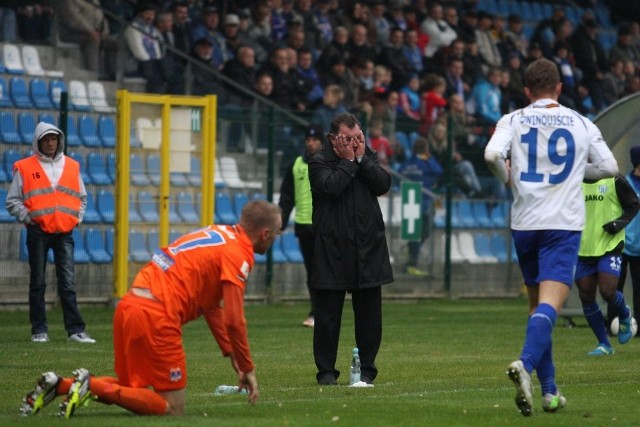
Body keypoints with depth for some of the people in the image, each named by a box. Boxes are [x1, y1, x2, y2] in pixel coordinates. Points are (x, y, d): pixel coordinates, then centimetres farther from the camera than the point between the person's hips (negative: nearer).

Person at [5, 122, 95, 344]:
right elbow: (12, 201, 4)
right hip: (38, 232, -2)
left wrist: (77, 217, 9)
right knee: (38, 283, 4)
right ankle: (39, 330, 8)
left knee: (68, 283, -4)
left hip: (65, 232, 2)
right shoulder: (25, 167, 2)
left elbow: (82, 197, 23)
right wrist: (28, 218, -7)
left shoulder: (72, 166, 11)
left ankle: (76, 330, -6)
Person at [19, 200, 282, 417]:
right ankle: (93, 386, -16)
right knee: (172, 409, -3)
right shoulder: (239, 255, -7)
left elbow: (211, 306, 27)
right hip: (156, 317, -9)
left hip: (128, 307, 9)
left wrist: (230, 353, 27)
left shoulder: (218, 233, 21)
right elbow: (234, 321, -11)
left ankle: (60, 385, 8)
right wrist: (248, 368, 1)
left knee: (134, 389, 25)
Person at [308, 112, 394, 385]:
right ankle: (326, 370, 7)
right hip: (332, 248, -4)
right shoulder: (319, 162, -2)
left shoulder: (369, 158, 11)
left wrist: (362, 158, -7)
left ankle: (366, 370, 15)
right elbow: (331, 187, -19)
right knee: (328, 314, -1)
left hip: (369, 248, 4)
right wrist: (348, 160, -11)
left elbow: (383, 185, -4)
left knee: (369, 314, 6)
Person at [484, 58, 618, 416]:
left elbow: (492, 154, -14)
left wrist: (507, 177, 6)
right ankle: (526, 365, -39)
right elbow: (610, 167, 8)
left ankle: (550, 389, 16)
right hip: (564, 223, -2)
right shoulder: (581, 124, 6)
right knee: (550, 303, -13)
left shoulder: (513, 121, 3)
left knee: (537, 304, 15)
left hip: (525, 223, 2)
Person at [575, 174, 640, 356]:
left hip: (609, 246, -4)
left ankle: (625, 316, 19)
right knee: (586, 296, 2)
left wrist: (620, 223, -13)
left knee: (608, 291, -17)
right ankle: (604, 345, 14)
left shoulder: (614, 180, -6)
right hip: (582, 250, 4)